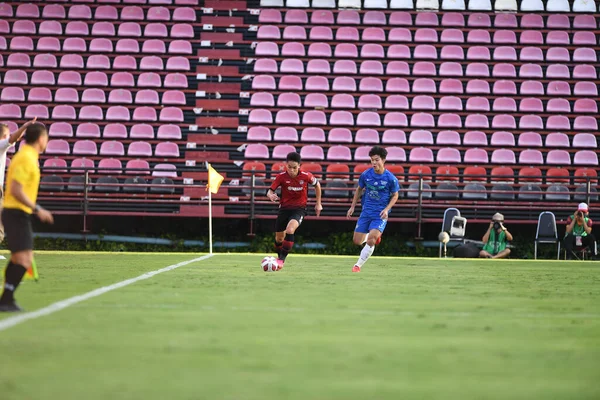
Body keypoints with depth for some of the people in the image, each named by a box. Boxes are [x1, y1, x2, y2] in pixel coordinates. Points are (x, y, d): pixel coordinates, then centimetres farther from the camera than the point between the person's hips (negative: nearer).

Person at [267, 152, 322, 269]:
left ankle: (281, 260, -22)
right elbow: (270, 191, -10)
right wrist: (271, 196, -35)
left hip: (299, 209, -3)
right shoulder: (281, 177, -12)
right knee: (279, 237, 10)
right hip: (284, 208, 3)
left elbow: (317, 185, 7)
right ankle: (280, 256, 39)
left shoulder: (306, 176, -13)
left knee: (290, 230, -28)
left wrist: (318, 204, 8)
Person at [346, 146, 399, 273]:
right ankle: (374, 236, 36)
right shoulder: (366, 175, -3)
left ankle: (358, 265, -3)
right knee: (357, 241, 4)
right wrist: (352, 207, 12)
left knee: (370, 241, -19)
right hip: (366, 212, 4)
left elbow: (395, 196, 2)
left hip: (380, 215, -4)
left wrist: (387, 209, -12)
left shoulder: (390, 178, -11)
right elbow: (359, 189, 14)